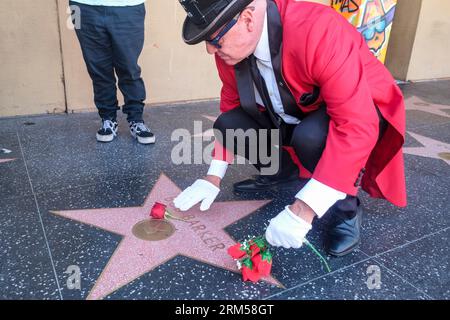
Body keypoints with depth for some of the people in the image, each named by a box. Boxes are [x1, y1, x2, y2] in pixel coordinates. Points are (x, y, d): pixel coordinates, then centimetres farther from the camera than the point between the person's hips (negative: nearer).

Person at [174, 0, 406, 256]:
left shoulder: (319, 31, -35)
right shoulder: (231, 45, -14)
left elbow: (357, 127, -38)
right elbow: (231, 107, 0)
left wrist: (303, 210, -41)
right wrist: (214, 177, -4)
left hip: (362, 116, -5)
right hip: (296, 118, 6)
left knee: (311, 136, -37)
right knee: (228, 124, -13)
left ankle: (347, 207, -7)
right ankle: (283, 172, 14)